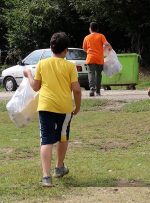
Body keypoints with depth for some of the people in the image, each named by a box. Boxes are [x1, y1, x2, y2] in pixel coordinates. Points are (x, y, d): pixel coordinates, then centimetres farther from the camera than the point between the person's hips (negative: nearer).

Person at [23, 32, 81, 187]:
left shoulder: (42, 64, 3)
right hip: (64, 107, 0)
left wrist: (29, 75, 26)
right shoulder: (69, 66, -2)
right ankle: (59, 168, 37)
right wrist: (78, 106, 9)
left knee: (46, 141, -5)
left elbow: (35, 87, 8)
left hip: (45, 106, 0)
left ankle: (46, 176, -18)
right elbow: (76, 89, -5)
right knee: (62, 138, 22)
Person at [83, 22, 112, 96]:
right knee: (98, 75, 12)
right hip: (99, 59, 1)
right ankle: (98, 91, 14)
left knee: (91, 73, -8)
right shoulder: (101, 36, 3)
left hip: (90, 59, -1)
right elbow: (106, 44, -10)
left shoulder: (87, 38, 6)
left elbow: (84, 49, 14)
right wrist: (110, 47, 11)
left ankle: (92, 88, -31)